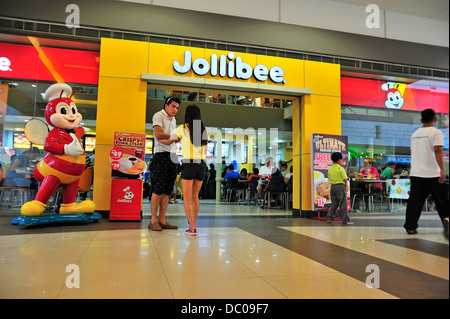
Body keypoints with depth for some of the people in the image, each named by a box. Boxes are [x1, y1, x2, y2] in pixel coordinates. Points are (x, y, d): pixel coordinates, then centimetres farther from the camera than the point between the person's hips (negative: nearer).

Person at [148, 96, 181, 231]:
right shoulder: (158, 116, -2)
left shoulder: (173, 120, 23)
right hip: (161, 155, -7)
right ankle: (153, 220, 0)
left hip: (172, 156, 7)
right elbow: (158, 135, -15)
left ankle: (162, 220, 8)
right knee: (158, 189, -7)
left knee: (167, 190, 4)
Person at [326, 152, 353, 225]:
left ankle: (329, 218, 11)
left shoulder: (330, 169, 7)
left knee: (334, 204, 13)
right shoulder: (341, 169, -10)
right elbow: (345, 179, -8)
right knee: (343, 204, 0)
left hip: (333, 186, 6)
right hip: (340, 186, -6)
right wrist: (346, 186, 3)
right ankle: (345, 220, 4)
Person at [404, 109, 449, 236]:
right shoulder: (436, 132, -6)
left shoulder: (415, 134, 13)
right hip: (433, 173, -5)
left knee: (415, 200, 3)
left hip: (416, 173, 5)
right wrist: (442, 169, -19)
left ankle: (410, 227, 0)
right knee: (442, 201, 9)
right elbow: (438, 151, -16)